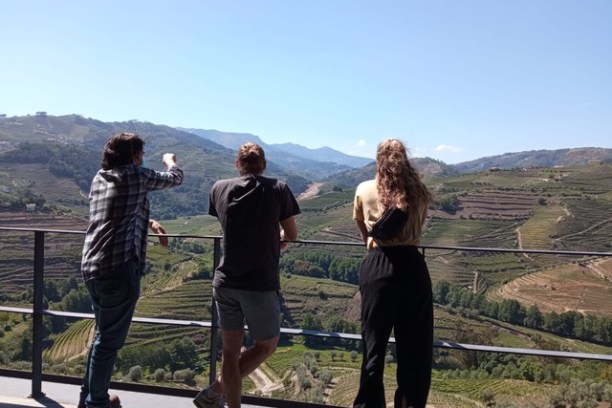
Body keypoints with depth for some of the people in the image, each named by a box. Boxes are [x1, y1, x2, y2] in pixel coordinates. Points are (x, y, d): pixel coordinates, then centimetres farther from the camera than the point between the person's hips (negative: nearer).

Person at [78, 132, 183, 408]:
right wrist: (170, 160, 29)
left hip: (91, 268, 9)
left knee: (103, 335, 22)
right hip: (119, 268, -8)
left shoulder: (100, 178, 15)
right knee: (109, 340, 4)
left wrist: (148, 223, 26)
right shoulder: (136, 176, -6)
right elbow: (175, 178, 9)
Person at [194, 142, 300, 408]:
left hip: (225, 282, 4)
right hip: (260, 284, -4)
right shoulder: (278, 189, -4)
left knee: (231, 349, 16)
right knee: (266, 346, 17)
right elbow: (291, 235, 5)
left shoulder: (220, 189, 4)